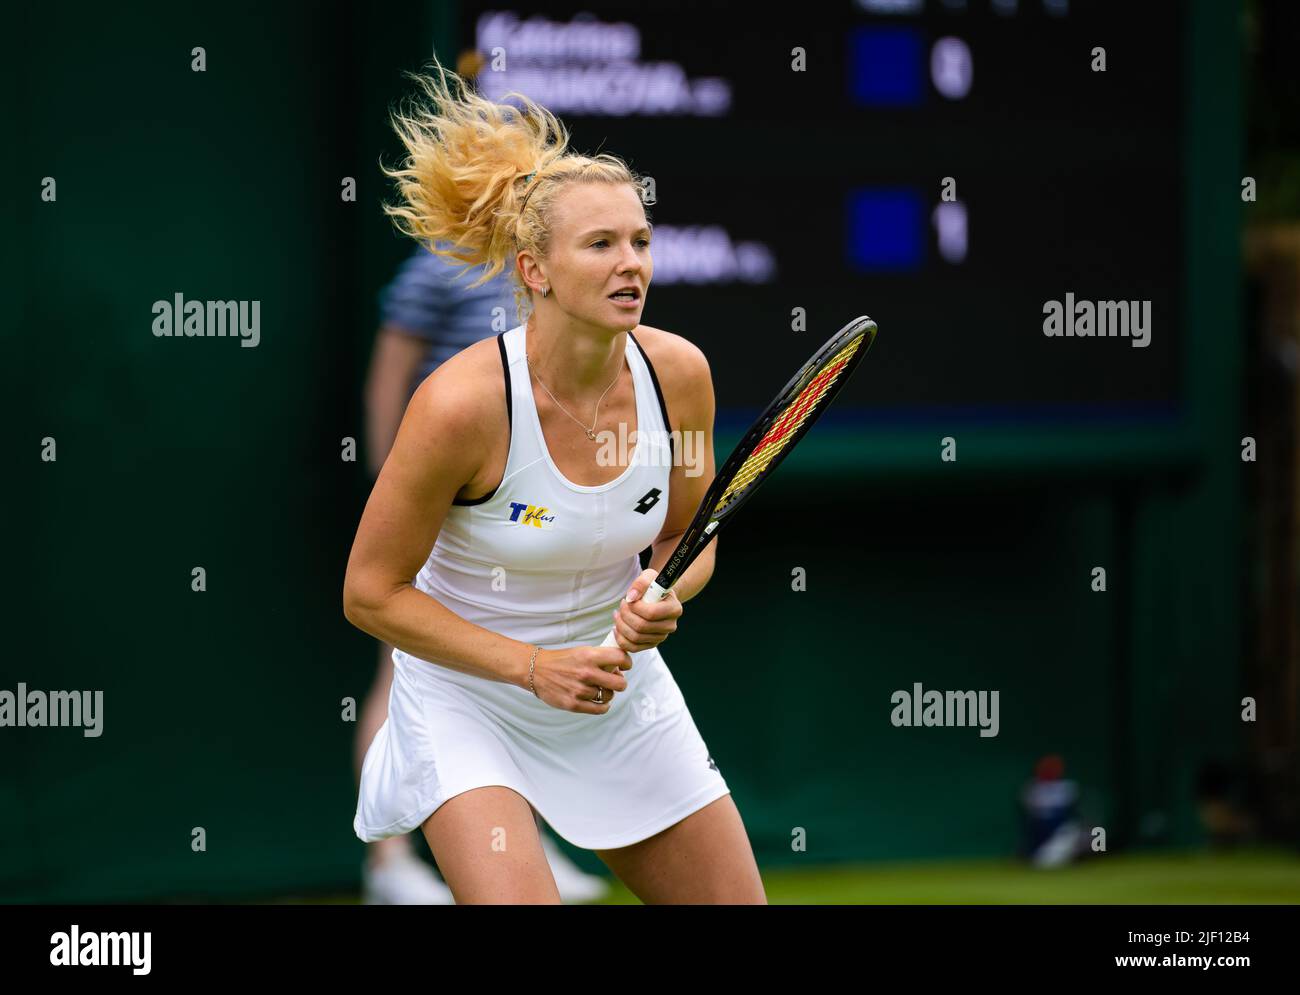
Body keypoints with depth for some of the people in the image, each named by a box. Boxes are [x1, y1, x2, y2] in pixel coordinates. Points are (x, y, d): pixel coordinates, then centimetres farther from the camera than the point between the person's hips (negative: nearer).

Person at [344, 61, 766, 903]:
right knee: (518, 902, -26)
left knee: (739, 899, 6)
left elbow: (691, 539, 6)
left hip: (621, 690, 5)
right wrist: (533, 667, -22)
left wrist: (664, 598, -18)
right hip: (467, 692, -5)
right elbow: (372, 592, -15)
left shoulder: (678, 373, -12)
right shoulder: (463, 401, -25)